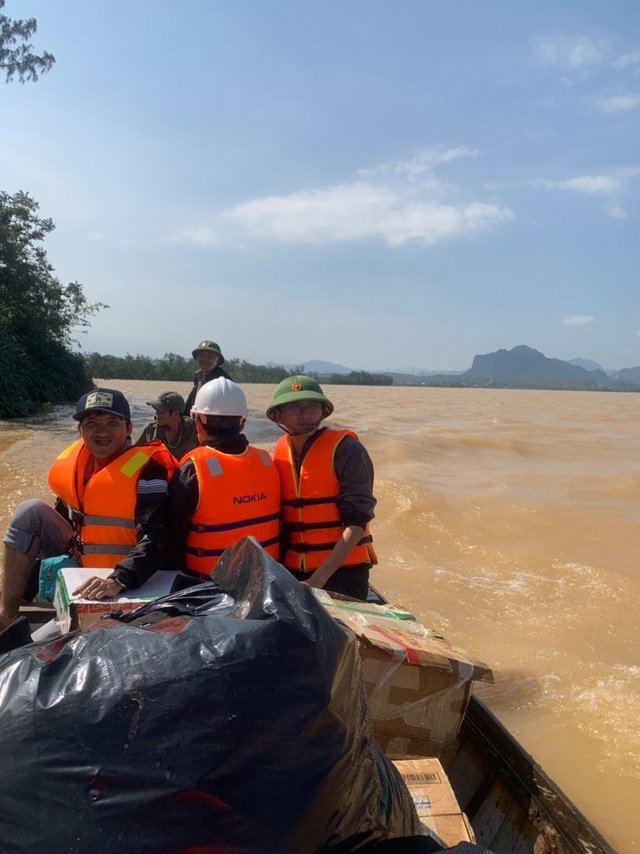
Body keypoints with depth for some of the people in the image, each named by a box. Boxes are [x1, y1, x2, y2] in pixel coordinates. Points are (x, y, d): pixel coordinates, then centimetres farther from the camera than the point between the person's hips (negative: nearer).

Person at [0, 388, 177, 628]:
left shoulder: (145, 469, -22)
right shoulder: (73, 459, -1)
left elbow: (155, 539, -30)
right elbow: (63, 515, 15)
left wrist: (118, 581, -42)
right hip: (76, 560, 7)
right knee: (31, 512, -9)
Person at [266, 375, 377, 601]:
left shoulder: (345, 450, -13)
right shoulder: (278, 454, 4)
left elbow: (357, 522, -17)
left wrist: (319, 578, -20)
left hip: (342, 570, -5)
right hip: (293, 572, 5)